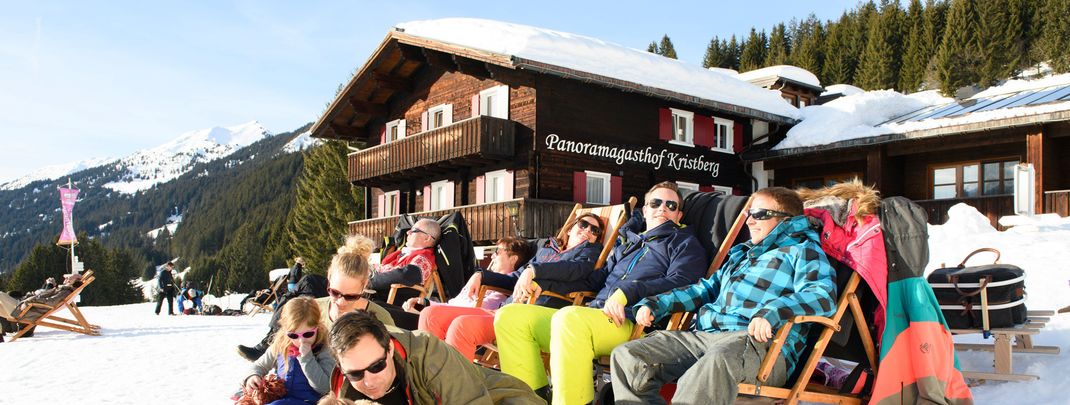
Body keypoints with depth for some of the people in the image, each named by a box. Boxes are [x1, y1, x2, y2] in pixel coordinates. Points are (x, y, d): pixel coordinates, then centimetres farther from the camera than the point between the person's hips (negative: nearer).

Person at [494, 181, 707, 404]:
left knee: (568, 317, -38)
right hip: (595, 317, 7)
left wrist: (627, 292, -20)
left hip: (634, 324, -7)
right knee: (510, 316, -8)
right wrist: (536, 273, 28)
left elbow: (679, 283, -5)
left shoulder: (685, 244, 15)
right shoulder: (629, 242, 33)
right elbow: (597, 278, 35)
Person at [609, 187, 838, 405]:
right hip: (705, 335, 8)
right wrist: (656, 304, 24)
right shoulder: (743, 252, 32)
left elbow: (823, 294, -10)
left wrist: (772, 312, -29)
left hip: (758, 341, -7)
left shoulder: (801, 249, 9)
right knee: (626, 356, -12)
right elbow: (708, 288, 38)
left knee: (715, 362, -44)